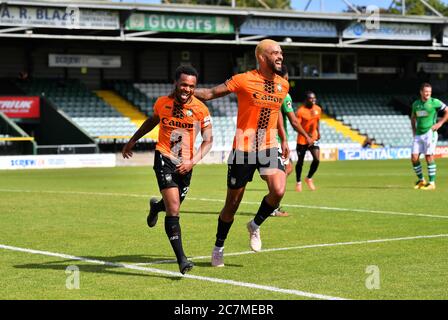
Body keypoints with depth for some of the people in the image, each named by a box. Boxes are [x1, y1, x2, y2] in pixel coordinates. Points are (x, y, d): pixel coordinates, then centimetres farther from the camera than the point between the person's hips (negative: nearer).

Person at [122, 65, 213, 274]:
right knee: (173, 210, -16)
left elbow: (208, 140, -2)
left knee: (173, 206, 17)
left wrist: (192, 161, -15)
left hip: (185, 165, 2)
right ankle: (181, 259, -17)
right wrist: (133, 141, 24)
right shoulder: (162, 103, -3)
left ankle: (156, 206, 56)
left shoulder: (201, 109, -7)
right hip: (164, 159, -2)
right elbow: (152, 121, 19)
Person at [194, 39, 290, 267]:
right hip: (243, 149, -4)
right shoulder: (243, 80, -10)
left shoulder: (283, 85, 6)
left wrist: (284, 139, 23)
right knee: (232, 203, 5)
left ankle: (255, 225, 8)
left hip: (269, 147, 4)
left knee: (278, 190, -22)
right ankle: (218, 248, 26)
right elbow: (211, 93, -6)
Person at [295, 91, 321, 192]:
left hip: (313, 138, 4)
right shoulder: (301, 111, -17)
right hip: (302, 139, -4)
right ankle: (298, 182, 28)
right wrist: (306, 135, -31)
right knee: (300, 161, 8)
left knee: (317, 159, -11)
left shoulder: (318, 109, 1)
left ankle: (309, 178, 14)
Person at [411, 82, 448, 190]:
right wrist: (414, 130, 15)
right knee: (414, 158, -1)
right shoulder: (416, 103, 11)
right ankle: (421, 180, 15)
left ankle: (432, 183, -5)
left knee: (429, 157, -11)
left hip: (429, 133, -5)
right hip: (418, 134, 5)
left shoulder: (434, 102, -4)